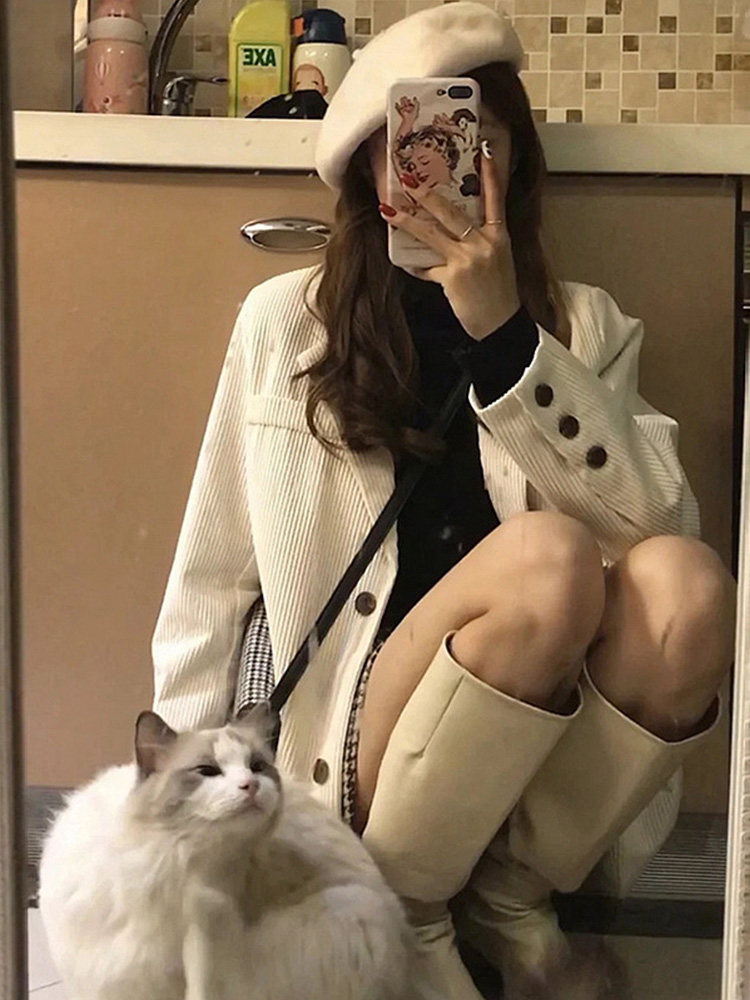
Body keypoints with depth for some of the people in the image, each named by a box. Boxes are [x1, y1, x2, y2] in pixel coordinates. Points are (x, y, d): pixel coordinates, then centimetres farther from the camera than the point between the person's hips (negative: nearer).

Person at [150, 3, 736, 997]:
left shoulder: (586, 326, 7)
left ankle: (514, 892, -4)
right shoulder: (287, 318, 3)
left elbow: (662, 521, -10)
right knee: (550, 555, -29)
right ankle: (402, 908, -7)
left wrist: (504, 331, -18)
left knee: (687, 581, -28)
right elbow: (213, 578, 6)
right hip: (362, 765, -2)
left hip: (551, 769, 2)